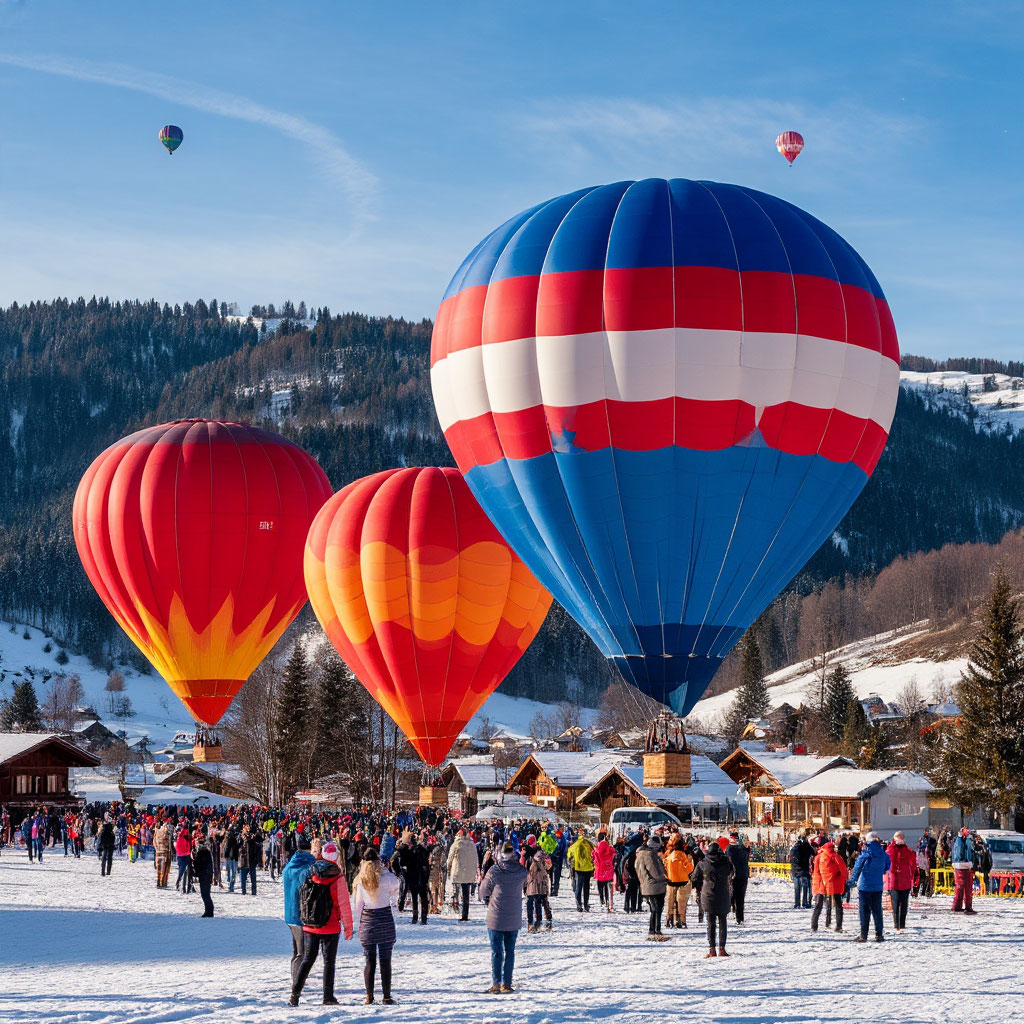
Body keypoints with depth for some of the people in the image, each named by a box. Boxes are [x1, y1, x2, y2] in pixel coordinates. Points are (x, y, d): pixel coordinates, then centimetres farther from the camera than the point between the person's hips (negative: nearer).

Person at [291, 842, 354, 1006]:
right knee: (329, 962, 6)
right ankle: (328, 997, 7)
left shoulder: (311, 874, 0)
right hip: (330, 928, -4)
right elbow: (344, 905, -10)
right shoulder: (337, 878, -13)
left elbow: (302, 899, 8)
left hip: (309, 927, 4)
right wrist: (348, 926, -1)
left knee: (307, 960, 14)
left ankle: (295, 993, 6)